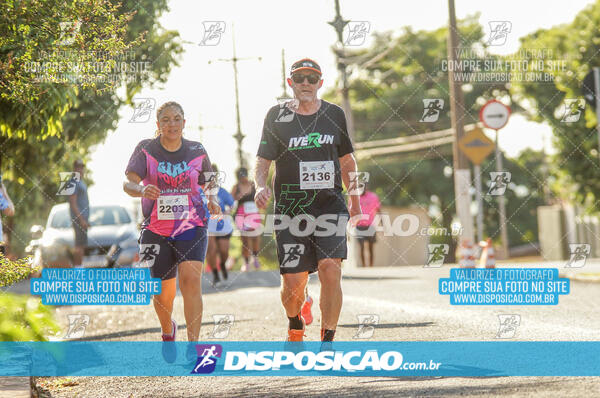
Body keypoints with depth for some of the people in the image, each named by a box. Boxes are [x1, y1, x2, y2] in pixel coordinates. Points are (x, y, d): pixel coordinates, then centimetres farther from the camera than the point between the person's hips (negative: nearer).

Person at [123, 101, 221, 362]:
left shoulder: (197, 151, 2)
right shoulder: (146, 150, -3)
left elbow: (209, 184, 16)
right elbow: (128, 183, -13)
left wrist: (212, 199, -6)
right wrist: (142, 189, -35)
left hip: (192, 226, 0)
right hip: (156, 230, 0)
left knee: (191, 278, -19)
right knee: (164, 291, 4)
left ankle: (193, 348, -21)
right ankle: (168, 332, 37)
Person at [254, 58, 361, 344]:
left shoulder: (334, 114, 10)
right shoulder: (277, 116, 4)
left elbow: (346, 160, 20)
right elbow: (263, 162, 3)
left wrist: (355, 200, 21)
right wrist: (260, 186, -17)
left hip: (330, 205, 1)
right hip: (290, 209, -1)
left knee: (330, 270, -17)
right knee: (293, 281, -3)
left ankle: (328, 341, -8)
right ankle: (295, 323, 31)